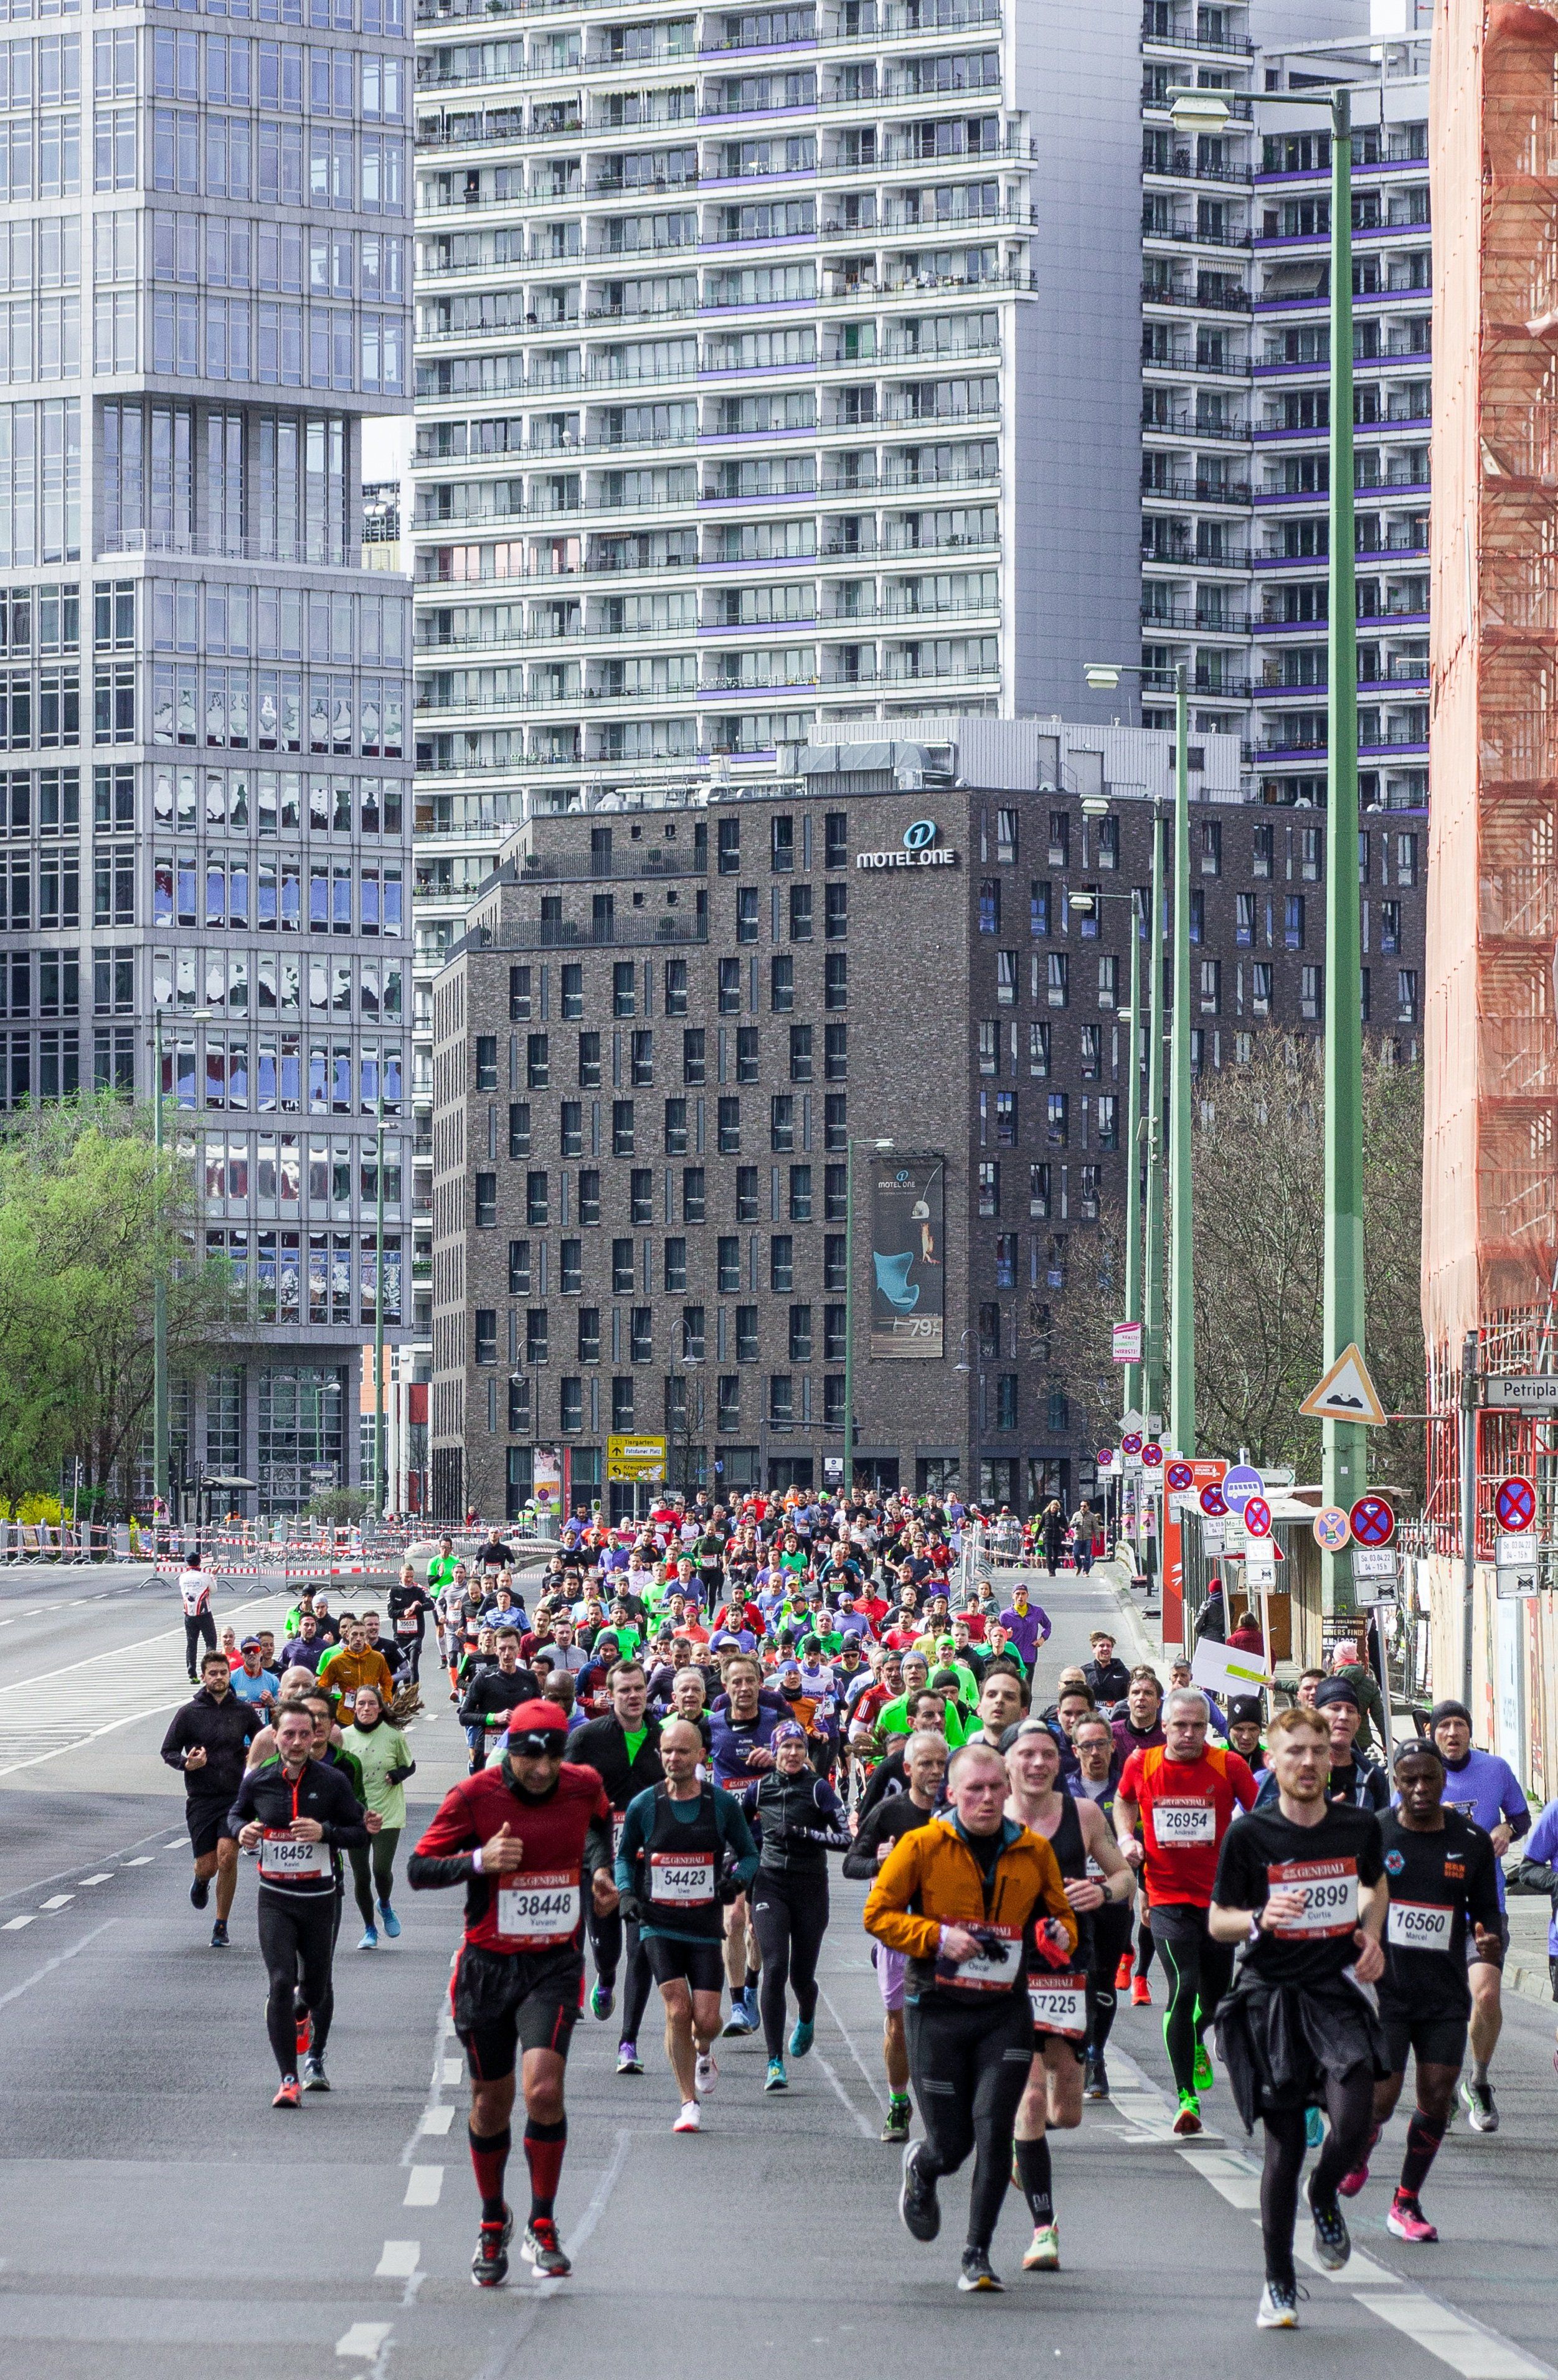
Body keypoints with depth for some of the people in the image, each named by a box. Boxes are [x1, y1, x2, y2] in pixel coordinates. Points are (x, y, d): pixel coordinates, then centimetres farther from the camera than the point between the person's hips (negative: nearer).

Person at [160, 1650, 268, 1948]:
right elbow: (168, 1750, 5)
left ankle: (221, 1927, -1)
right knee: (207, 1865, 0)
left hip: (235, 1795, 0)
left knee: (227, 1857, -15)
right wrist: (187, 1763, -15)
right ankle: (201, 1882, 41)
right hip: (201, 1798, 0)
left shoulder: (245, 1711, 6)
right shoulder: (188, 1713, 1)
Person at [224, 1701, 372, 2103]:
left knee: (316, 1987, 12)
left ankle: (315, 2057, 44)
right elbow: (235, 1815, 16)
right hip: (275, 1899, 0)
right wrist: (240, 1830, -7)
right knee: (281, 1983, -16)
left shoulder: (333, 1781, -6)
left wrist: (325, 1832, -19)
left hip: (320, 1899, 0)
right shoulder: (258, 1780, -2)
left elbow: (361, 1835, -1)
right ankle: (289, 2079, -12)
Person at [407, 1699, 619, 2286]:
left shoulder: (584, 1787, -3)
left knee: (543, 2089, -18)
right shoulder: (473, 1795, -12)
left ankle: (542, 2227, -3)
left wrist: (599, 1871, 8)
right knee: (491, 2101, 9)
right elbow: (418, 1870, -10)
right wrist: (480, 1859, -24)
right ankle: (493, 2225, 32)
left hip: (555, 1966, 0)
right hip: (487, 1966, 0)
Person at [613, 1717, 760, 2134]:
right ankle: (689, 2103, -1)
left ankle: (703, 2052, 35)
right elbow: (625, 1855, 15)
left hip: (706, 1926, 0)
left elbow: (749, 1853, 11)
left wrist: (737, 1879, -10)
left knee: (707, 2018, -4)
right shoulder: (643, 1806, -1)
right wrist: (627, 1892, -2)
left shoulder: (723, 1804, -1)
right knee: (677, 2010, -13)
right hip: (659, 1925, 0)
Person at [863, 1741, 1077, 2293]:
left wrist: (1059, 1936, -5)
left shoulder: (1034, 1852, 5)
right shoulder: (922, 1847, -4)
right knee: (951, 2143, 2)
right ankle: (921, 2170, 40)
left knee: (995, 2133, -10)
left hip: (1006, 2010, 2)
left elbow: (1060, 1913, 18)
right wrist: (938, 1937, -15)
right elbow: (878, 1914, -2)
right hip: (937, 2008, -2)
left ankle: (978, 2254, 1)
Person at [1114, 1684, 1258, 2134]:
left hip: (1219, 1895, 1)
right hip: (1168, 1898, -1)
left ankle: (1196, 2041, 50)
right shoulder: (1141, 1765, -3)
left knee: (1215, 1996, 13)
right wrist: (1127, 1837, 2)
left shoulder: (1228, 1767, -7)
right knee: (1183, 1987, -16)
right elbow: (1125, 1801, 20)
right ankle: (1187, 2096, -11)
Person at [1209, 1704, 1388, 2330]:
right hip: (1272, 1996, -1)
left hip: (1339, 1993, 1)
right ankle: (1279, 2283, 15)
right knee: (1284, 2147, 1)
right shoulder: (1249, 1834, -5)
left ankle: (1325, 2199, 17)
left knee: (1353, 2124, -19)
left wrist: (1371, 1935, 7)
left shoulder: (1360, 1826, 4)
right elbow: (1218, 1922, 1)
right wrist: (1260, 1920, -19)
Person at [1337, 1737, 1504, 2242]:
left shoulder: (1472, 1842, 3)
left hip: (1445, 1995, 2)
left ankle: (1406, 2204, 15)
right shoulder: (1371, 1835, -3)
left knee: (1437, 2097, -2)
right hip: (1384, 1988, -2)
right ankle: (1359, 2149, 28)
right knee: (1381, 2099, -8)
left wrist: (1490, 1945, -10)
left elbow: (1486, 1911, 11)